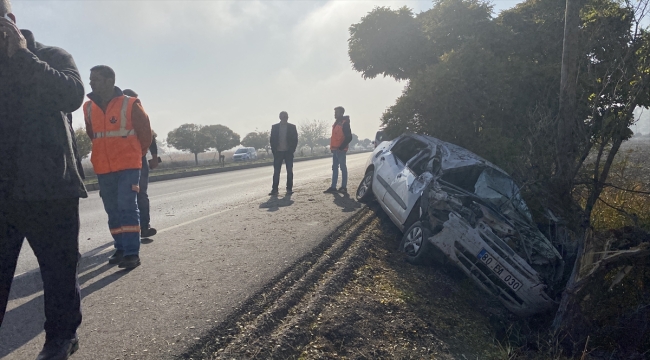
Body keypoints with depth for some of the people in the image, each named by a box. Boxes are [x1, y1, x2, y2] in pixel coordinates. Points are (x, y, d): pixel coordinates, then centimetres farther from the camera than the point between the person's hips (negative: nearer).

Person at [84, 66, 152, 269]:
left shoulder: (130, 105, -8)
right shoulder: (89, 107, 7)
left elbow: (145, 132, 2)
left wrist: (138, 153, 12)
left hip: (128, 165, -5)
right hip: (103, 168, 5)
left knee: (127, 206, -11)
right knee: (112, 210, 9)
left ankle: (132, 252, -8)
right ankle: (120, 248, 20)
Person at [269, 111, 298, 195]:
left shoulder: (292, 127, 4)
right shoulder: (274, 127, 5)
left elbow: (295, 139, 3)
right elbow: (272, 140, 5)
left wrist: (292, 150, -6)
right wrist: (274, 150, -4)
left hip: (288, 152, 0)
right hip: (278, 152, 0)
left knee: (289, 171, 3)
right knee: (276, 171, -2)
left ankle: (289, 188, 10)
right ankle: (274, 189, -1)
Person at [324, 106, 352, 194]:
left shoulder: (344, 123, -9)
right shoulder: (336, 123, 17)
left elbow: (349, 137, -15)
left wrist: (341, 147, -18)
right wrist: (332, 147, 14)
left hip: (340, 150, -9)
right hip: (334, 149, 9)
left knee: (343, 167, -3)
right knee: (334, 168, 9)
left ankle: (344, 187, 1)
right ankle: (333, 187, 13)